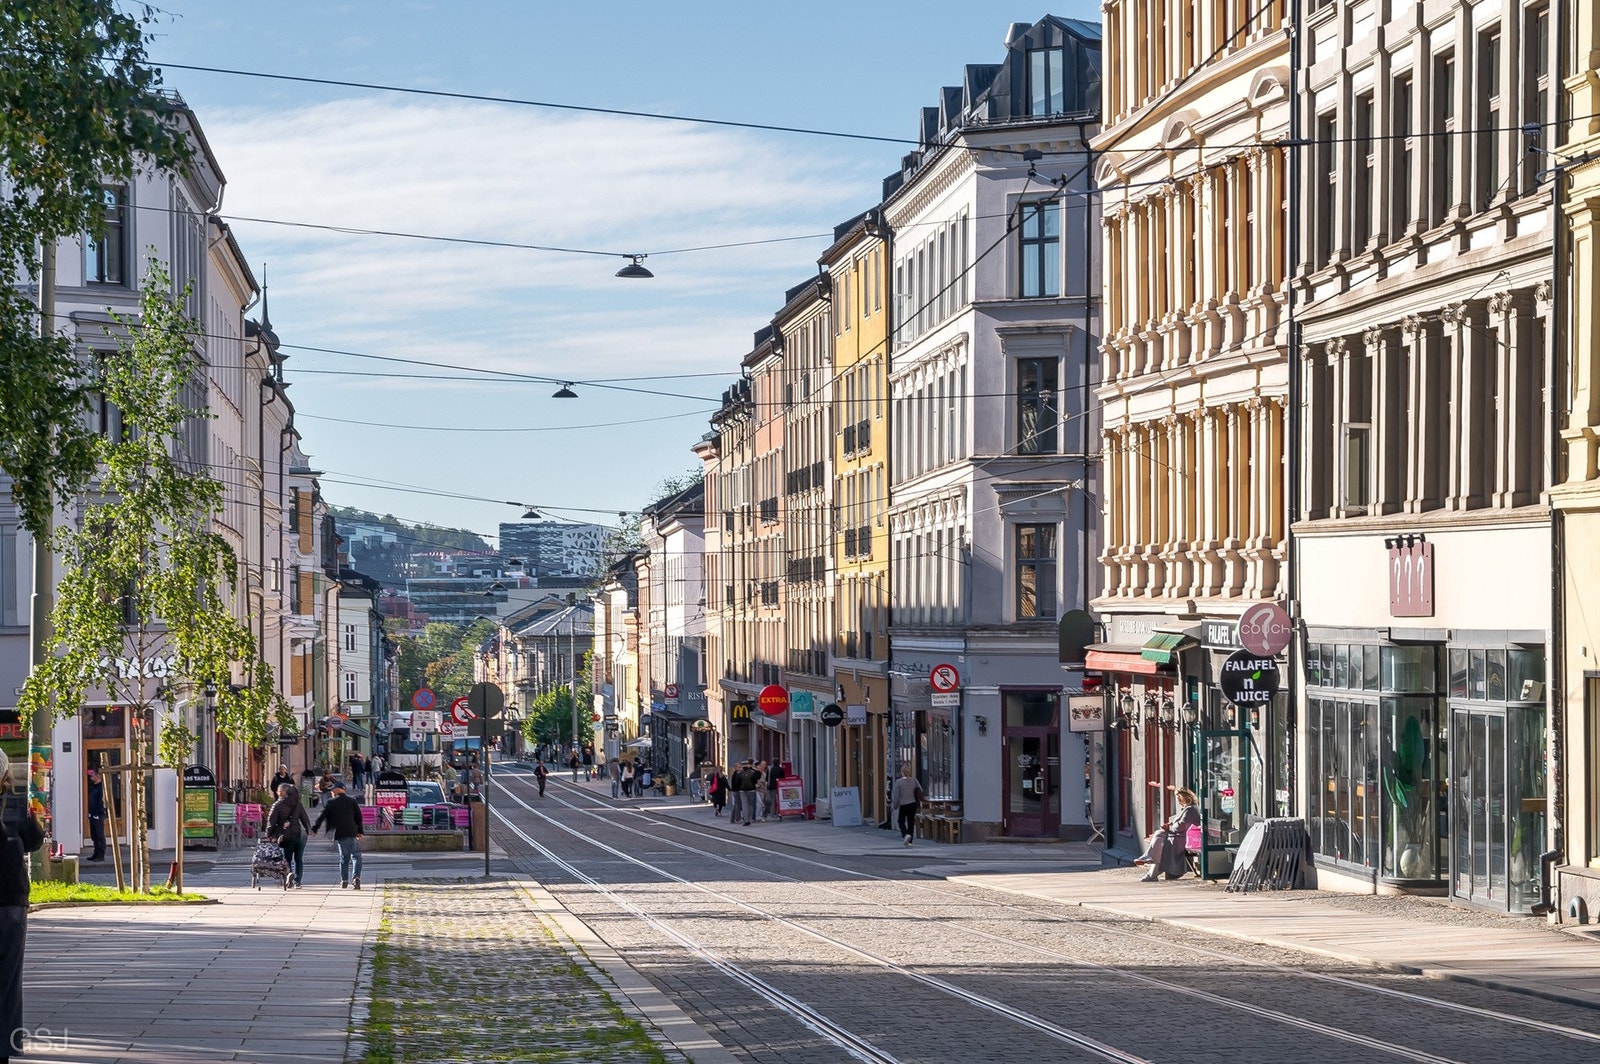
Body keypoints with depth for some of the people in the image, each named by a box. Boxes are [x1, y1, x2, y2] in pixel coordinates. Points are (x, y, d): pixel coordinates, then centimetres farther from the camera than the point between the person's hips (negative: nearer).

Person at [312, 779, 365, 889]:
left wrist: (314, 829, 10)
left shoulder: (331, 803, 1)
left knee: (344, 857, 10)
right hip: (352, 833, 0)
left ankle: (344, 881, 10)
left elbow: (322, 817, 1)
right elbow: (359, 817, 7)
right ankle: (356, 877, -14)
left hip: (339, 835, 0)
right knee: (356, 856, 5)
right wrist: (360, 831, 15)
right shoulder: (352, 801, 5)